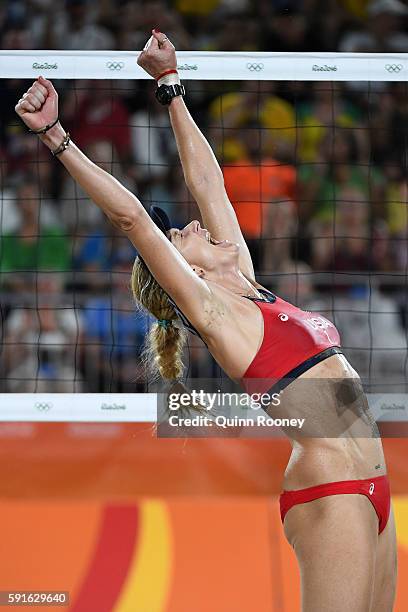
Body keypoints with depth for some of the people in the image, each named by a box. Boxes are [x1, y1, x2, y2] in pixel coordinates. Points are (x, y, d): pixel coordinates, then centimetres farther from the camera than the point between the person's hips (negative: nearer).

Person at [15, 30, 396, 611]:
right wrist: (55, 136, -14)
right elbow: (131, 215, -12)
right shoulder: (207, 307, -5)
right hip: (329, 495, -8)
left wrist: (170, 85, 24)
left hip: (367, 491, 8)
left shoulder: (246, 289, 15)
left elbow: (206, 181, 20)